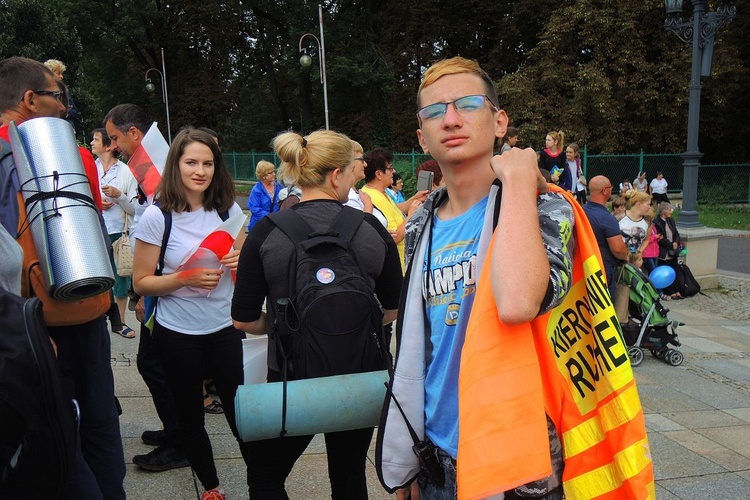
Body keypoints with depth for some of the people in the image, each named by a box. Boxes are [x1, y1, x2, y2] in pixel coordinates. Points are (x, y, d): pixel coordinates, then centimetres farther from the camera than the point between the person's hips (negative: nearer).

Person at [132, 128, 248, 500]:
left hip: (225, 329, 1)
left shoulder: (230, 211, -1)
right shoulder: (157, 217, -10)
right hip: (177, 334, -1)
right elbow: (141, 283, -7)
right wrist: (185, 278, -22)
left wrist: (241, 263, -12)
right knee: (190, 417, 13)